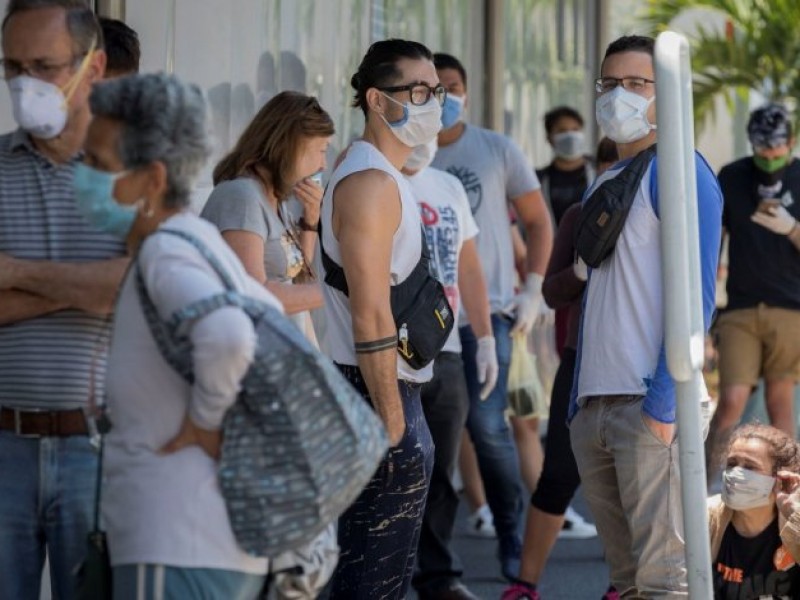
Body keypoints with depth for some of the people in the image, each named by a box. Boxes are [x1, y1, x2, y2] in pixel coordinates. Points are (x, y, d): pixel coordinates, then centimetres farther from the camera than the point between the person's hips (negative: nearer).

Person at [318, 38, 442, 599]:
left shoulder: (388, 178, 18)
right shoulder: (371, 182, -15)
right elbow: (371, 316, -20)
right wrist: (392, 421, -21)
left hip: (394, 389, 11)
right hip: (380, 391, -11)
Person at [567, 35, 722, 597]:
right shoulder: (602, 186, 21)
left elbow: (696, 294, -12)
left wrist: (663, 397, -19)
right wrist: (578, 401, 18)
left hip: (650, 403, -8)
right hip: (593, 406, 8)